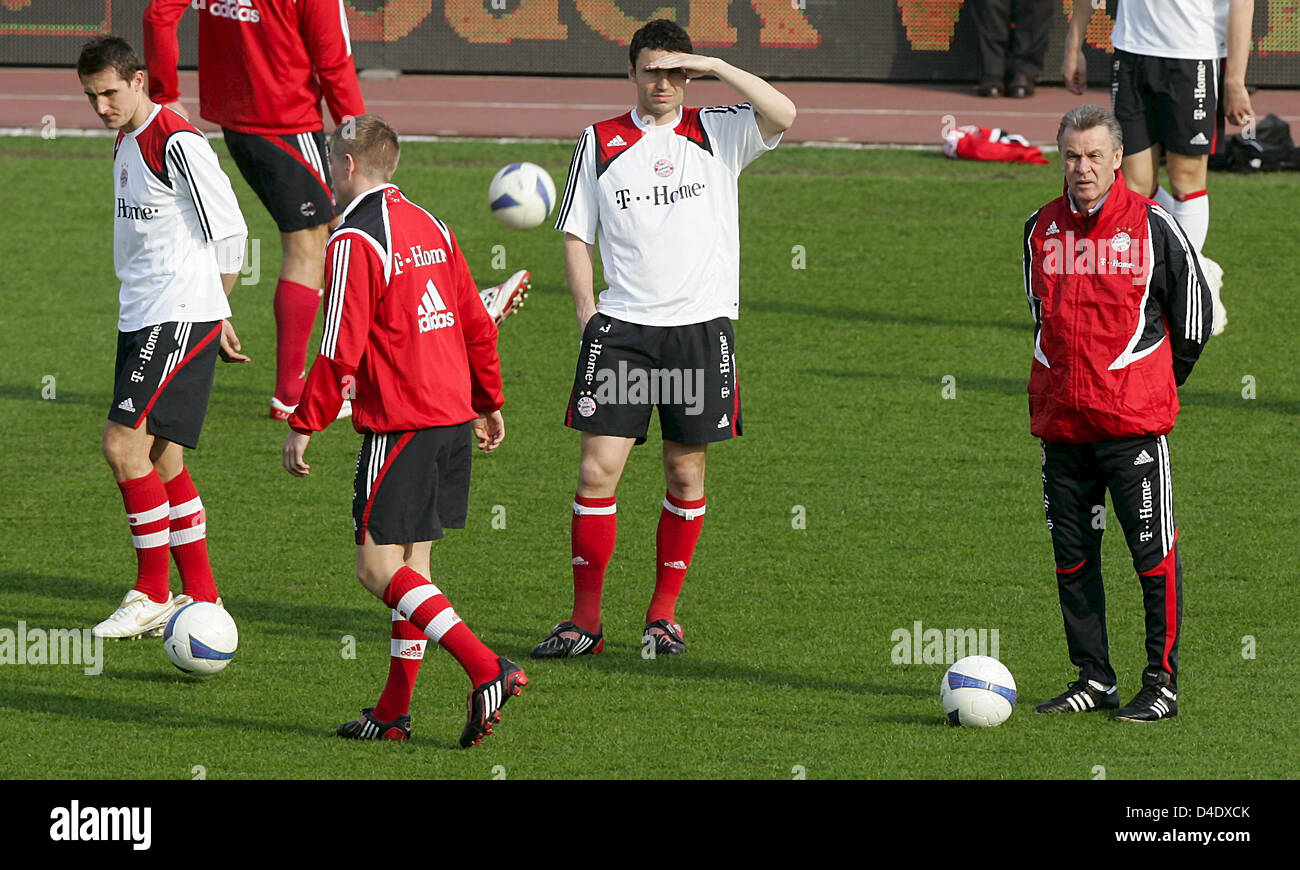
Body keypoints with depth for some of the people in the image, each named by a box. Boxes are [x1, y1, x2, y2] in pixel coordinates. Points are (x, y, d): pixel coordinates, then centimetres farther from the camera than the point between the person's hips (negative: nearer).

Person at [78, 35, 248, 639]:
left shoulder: (177, 143, -14)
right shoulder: (126, 143, 15)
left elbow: (227, 231, -12)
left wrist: (215, 312, -1)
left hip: (183, 317, -10)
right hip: (141, 317, 10)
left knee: (123, 444, -14)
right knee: (160, 458, 8)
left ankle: (152, 593, -6)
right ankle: (201, 597, 14)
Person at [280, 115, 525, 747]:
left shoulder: (353, 241, -11)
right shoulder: (431, 229, 13)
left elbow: (340, 350, -16)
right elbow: (477, 325, 17)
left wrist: (304, 424, -9)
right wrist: (489, 404, 26)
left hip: (398, 422, -8)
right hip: (452, 414, 8)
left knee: (377, 565, -7)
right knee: (411, 563, 12)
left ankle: (486, 670, -20)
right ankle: (394, 711, 13)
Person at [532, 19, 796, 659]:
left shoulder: (716, 133, 5)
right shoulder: (600, 143, 8)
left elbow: (782, 115, -13)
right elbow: (576, 237, 11)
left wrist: (714, 67, -13)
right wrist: (588, 315, 0)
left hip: (701, 324, 0)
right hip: (621, 325, 0)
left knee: (687, 474, 5)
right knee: (597, 468, -7)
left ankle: (663, 613, 18)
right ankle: (585, 620, -1)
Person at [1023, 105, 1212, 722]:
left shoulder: (1153, 227, -5)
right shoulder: (1041, 230, 8)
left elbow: (1194, 312, 4)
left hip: (1133, 422, -5)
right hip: (1059, 418, 5)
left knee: (1154, 554, -6)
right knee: (1072, 556, 8)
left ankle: (1162, 682, -1)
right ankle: (1093, 678, 17)